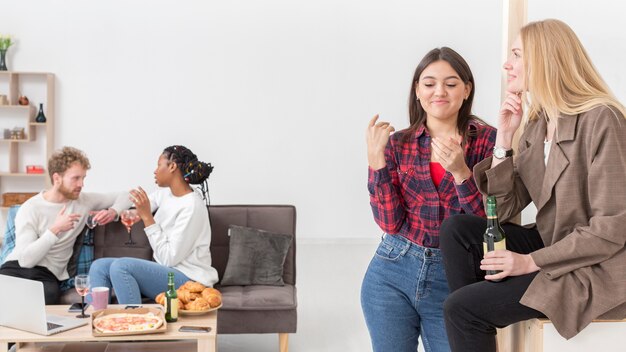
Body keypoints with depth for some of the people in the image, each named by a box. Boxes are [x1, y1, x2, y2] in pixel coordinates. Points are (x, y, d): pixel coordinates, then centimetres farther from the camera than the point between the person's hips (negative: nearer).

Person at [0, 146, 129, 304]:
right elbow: (25, 260, -13)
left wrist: (113, 212, -2)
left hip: (48, 274, 3)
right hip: (17, 268, -2)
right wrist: (55, 229, -21)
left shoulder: (83, 201, 9)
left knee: (49, 293, -37)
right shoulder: (30, 208, -4)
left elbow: (123, 197, 19)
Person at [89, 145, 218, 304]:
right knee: (99, 267, -2)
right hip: (165, 271, 9)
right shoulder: (166, 193, 7)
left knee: (121, 266, -27)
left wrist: (147, 217, -19)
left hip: (189, 280, -9)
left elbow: (169, 258, -20)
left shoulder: (192, 206, -19)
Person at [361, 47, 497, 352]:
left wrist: (460, 172, -23)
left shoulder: (488, 140, -5)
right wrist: (376, 159, -14)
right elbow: (390, 222, -6)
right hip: (393, 273, 2)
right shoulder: (398, 143, 1)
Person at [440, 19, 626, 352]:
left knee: (462, 306, -16)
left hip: (595, 270, -8)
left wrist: (532, 262, -18)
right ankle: (473, 324, -1)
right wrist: (504, 137, -6)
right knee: (457, 229, -8)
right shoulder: (537, 124, 6)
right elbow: (504, 209, 2)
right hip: (553, 246, 8)